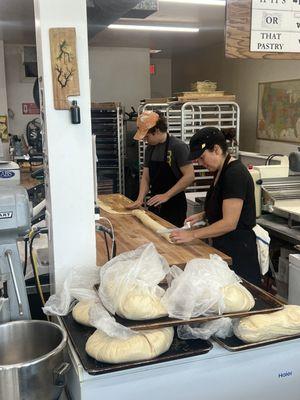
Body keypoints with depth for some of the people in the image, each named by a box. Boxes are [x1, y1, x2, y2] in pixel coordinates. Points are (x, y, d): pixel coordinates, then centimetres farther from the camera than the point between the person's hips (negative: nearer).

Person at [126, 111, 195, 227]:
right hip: (155, 205, 6)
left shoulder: (178, 146, -13)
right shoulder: (150, 148, 8)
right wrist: (140, 199, -4)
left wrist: (166, 195, -20)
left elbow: (189, 176, -18)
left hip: (174, 206, -6)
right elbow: (146, 177, 10)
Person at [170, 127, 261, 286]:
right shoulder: (221, 171, 9)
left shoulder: (235, 174, -20)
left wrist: (193, 234, -19)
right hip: (222, 246, 9)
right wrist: (203, 215, 5)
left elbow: (230, 222, -23)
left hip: (237, 251, -9)